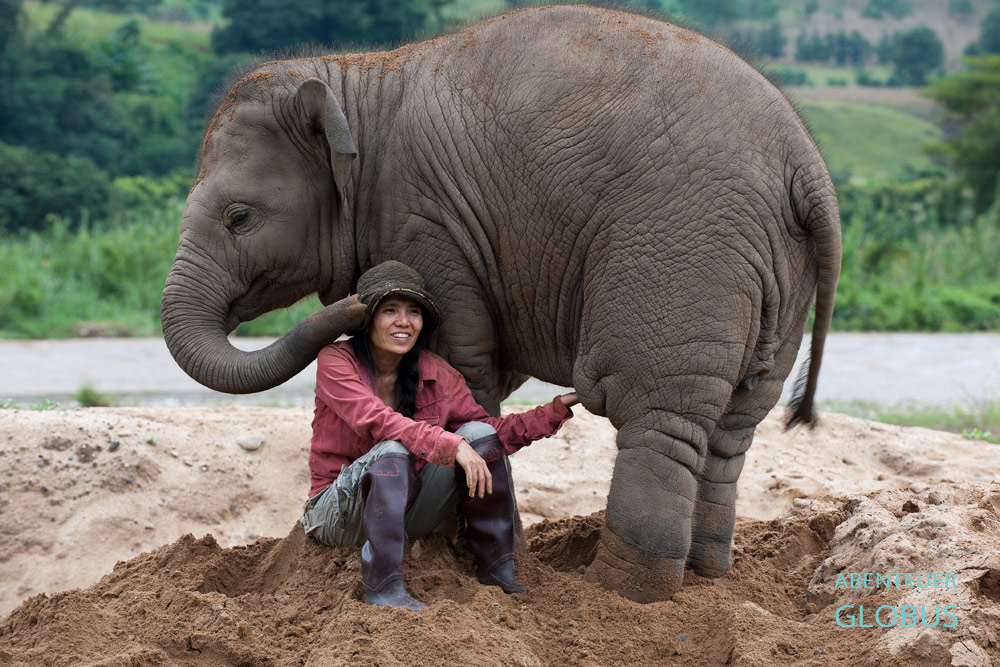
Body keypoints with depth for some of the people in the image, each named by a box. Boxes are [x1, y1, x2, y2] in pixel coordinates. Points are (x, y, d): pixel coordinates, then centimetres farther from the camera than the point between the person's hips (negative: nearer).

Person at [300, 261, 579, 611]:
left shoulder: (435, 373, -1)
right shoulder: (336, 362, -13)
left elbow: (495, 433, 2)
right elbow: (378, 421, -29)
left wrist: (559, 408, -8)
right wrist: (452, 445, -37)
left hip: (408, 509, 5)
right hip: (340, 512, -5)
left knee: (480, 433, -14)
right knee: (393, 451, -34)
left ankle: (497, 573, -10)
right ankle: (382, 590, -31)